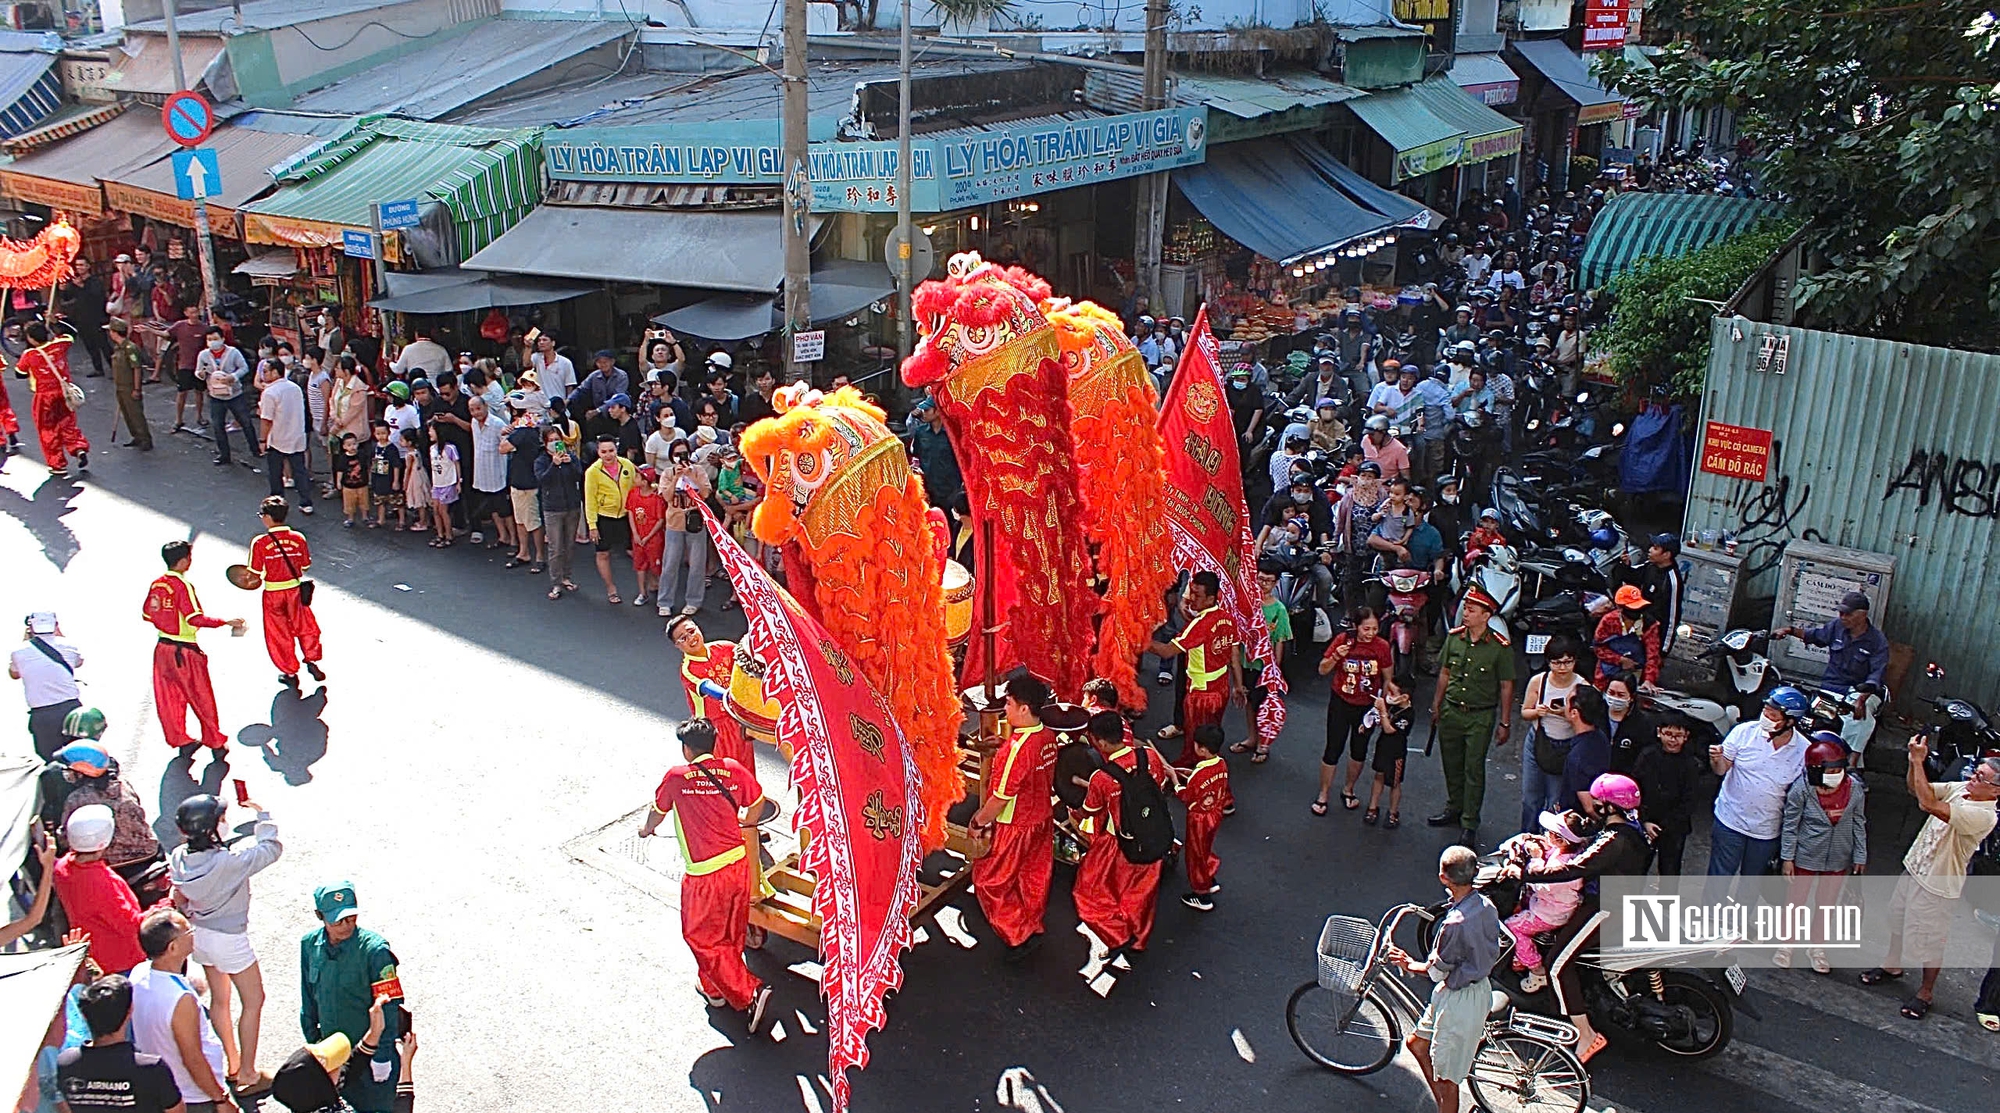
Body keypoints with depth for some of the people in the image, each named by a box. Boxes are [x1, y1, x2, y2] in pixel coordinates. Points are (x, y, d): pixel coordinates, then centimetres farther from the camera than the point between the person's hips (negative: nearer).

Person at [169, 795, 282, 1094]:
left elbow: (180, 900, 5)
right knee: (254, 1002, 10)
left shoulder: (178, 857, -11)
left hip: (199, 933, 7)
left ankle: (233, 1064, 37)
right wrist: (262, 816, -7)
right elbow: (271, 848, -20)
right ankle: (247, 1075, 16)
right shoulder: (230, 861, -32)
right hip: (229, 940, -7)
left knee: (219, 999, 22)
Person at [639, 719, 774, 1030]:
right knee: (731, 934, 21)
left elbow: (658, 811, 10)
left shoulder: (676, 777, -9)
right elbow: (756, 803, 14)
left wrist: (647, 829, 33)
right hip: (738, 863, 5)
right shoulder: (733, 769, -1)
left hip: (705, 875, -5)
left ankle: (749, 995, -4)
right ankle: (715, 988, 39)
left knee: (703, 938, 7)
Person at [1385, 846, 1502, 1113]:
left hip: (1458, 999, -9)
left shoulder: (1455, 923, -32)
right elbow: (1492, 952, 8)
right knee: (1417, 1043, 25)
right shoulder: (1486, 905, -7)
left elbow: (1436, 971, -18)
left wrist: (1408, 964, 1)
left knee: (1446, 1077, 11)